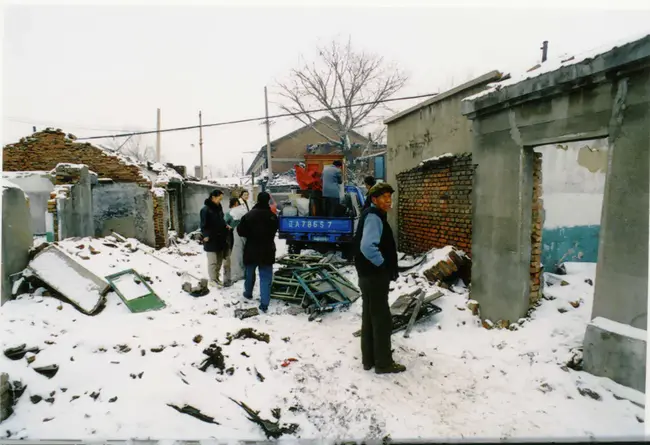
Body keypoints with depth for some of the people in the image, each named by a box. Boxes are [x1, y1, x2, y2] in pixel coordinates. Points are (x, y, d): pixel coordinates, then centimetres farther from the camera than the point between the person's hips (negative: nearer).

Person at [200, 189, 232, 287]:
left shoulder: (219, 207, 11)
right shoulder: (205, 209, -13)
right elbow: (204, 225, -14)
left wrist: (226, 226, 4)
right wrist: (206, 235, -21)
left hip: (220, 239, 8)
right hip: (211, 240, -8)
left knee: (219, 261, 13)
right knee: (213, 262, -1)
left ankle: (216, 279, 25)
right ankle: (213, 281, 7)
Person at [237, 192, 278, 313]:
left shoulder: (248, 215, -12)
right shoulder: (273, 216, -6)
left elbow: (241, 232, -6)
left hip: (251, 250, 0)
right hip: (267, 251, 0)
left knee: (249, 273, 22)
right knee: (266, 277, 0)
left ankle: (248, 293, 42)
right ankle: (264, 304, -6)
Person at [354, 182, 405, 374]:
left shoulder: (374, 216, 15)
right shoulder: (374, 217, -18)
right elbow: (368, 247, -32)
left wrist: (387, 268, 15)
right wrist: (383, 265, -18)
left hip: (370, 276, 10)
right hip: (375, 277, -10)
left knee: (370, 318, 15)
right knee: (382, 320, 1)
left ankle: (369, 359, 26)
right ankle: (383, 363, 12)